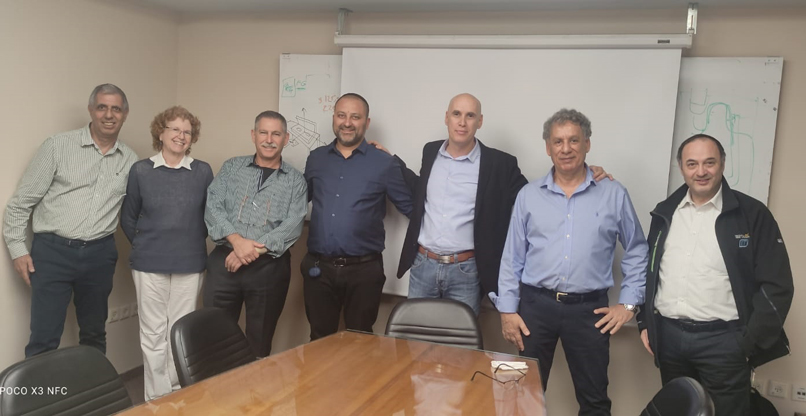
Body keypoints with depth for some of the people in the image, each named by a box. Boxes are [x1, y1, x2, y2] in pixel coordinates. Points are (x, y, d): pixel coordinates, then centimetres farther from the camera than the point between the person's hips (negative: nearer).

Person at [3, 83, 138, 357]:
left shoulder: (130, 160, 6)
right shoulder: (58, 146, -4)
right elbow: (22, 201, -1)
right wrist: (17, 248, -4)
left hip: (100, 254, 3)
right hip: (53, 251, -3)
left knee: (94, 335, 15)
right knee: (44, 340, -2)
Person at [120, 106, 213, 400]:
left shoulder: (203, 172, 0)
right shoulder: (140, 171, 0)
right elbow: (128, 218, 9)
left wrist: (192, 242, 6)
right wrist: (146, 245, 7)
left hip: (190, 264, 1)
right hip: (149, 264, 0)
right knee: (153, 333, 5)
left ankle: (177, 393, 22)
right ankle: (157, 397, 18)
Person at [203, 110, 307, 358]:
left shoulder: (295, 181, 5)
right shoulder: (232, 167, 10)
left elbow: (293, 226, -8)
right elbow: (213, 207, -3)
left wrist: (256, 249, -18)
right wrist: (237, 240, -18)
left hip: (269, 267, -1)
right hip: (224, 261, 1)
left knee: (259, 342, 10)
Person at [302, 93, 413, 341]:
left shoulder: (384, 163, -3)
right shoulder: (316, 158, 8)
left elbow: (411, 207, 0)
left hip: (363, 270, -3)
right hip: (318, 268, 3)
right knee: (320, 340, 14)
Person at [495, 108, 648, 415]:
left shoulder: (614, 194, 0)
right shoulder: (529, 195, 3)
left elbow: (637, 252, 8)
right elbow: (512, 257, 5)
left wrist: (628, 303, 2)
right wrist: (507, 310, 1)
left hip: (589, 309, -1)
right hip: (535, 305, 1)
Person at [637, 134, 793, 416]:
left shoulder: (752, 214, -5)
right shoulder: (665, 212, 8)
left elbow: (776, 285, -7)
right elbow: (647, 270, 14)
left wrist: (751, 342, -9)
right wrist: (644, 323, 8)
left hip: (724, 339, -4)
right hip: (668, 336, 4)